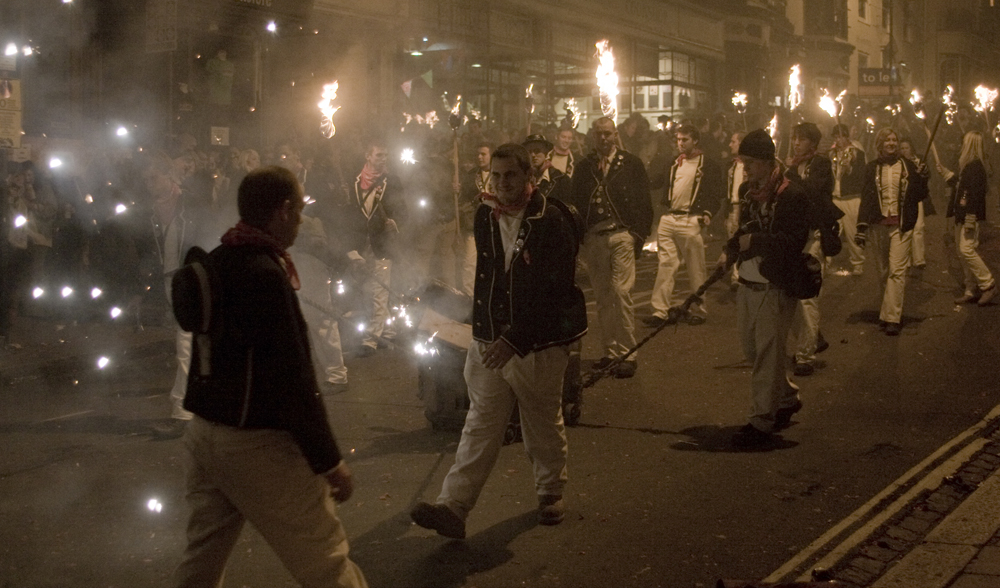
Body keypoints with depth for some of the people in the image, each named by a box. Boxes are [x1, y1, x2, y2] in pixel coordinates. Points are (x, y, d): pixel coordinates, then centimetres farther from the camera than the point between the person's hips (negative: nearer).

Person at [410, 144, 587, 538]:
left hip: (538, 346, -4)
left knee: (544, 426, 12)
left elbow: (554, 294, -20)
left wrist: (515, 339, -26)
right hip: (489, 342, 5)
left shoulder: (551, 223, -14)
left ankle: (551, 492, 33)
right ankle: (452, 507, -2)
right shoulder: (485, 216, 5)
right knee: (480, 425, 2)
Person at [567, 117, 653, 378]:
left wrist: (640, 233, -5)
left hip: (622, 235, -3)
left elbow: (644, 201, 4)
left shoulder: (631, 163, 5)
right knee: (602, 297, 7)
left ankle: (627, 354, -7)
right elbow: (575, 202, 14)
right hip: (593, 238, 3)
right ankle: (609, 351, 15)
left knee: (621, 292, -12)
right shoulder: (584, 166, 13)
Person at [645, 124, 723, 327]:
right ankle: (660, 311, -1)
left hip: (691, 221, -5)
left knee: (696, 268, 2)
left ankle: (698, 310, 13)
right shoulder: (674, 163, 19)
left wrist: (707, 212, -16)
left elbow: (716, 192, -3)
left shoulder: (708, 165, 0)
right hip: (669, 219, 5)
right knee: (665, 265, 0)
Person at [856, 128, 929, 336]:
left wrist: (921, 178, -11)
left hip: (901, 225, -2)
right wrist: (861, 226, 0)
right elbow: (865, 198, 8)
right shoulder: (872, 168, 8)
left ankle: (891, 318, -13)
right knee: (884, 271, 6)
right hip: (878, 225, 2)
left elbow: (920, 196, 8)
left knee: (897, 271, -11)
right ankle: (890, 313, 17)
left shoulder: (908, 166, 5)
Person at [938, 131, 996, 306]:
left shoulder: (976, 166, -15)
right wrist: (946, 173, 32)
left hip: (970, 216, -11)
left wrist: (970, 219, -25)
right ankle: (972, 290, 15)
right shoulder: (967, 165, 15)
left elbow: (975, 193, -21)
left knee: (967, 249, -17)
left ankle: (988, 285, -9)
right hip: (961, 216, 11)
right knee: (962, 252, 10)